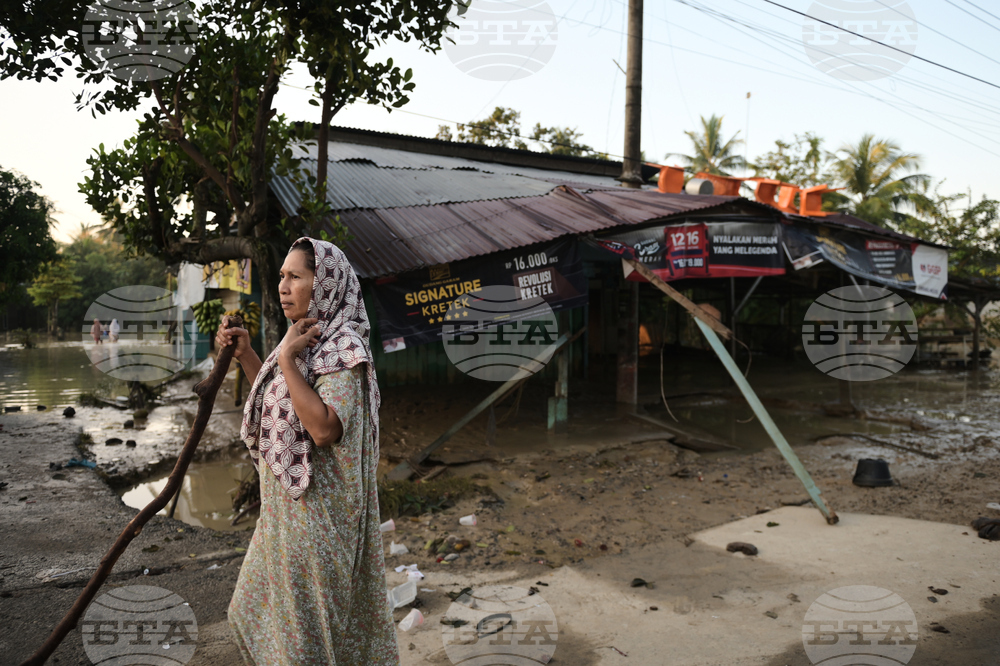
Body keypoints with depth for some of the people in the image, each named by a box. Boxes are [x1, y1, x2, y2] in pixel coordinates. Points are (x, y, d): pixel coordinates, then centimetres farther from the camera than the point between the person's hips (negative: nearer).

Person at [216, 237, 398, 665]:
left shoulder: (343, 348, -20)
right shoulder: (306, 339, 7)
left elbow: (324, 428, -31)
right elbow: (278, 402, 20)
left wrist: (286, 359, -26)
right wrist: (245, 355, 8)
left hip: (317, 512, -9)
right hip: (287, 502, 9)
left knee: (309, 622, 8)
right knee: (257, 614, 24)